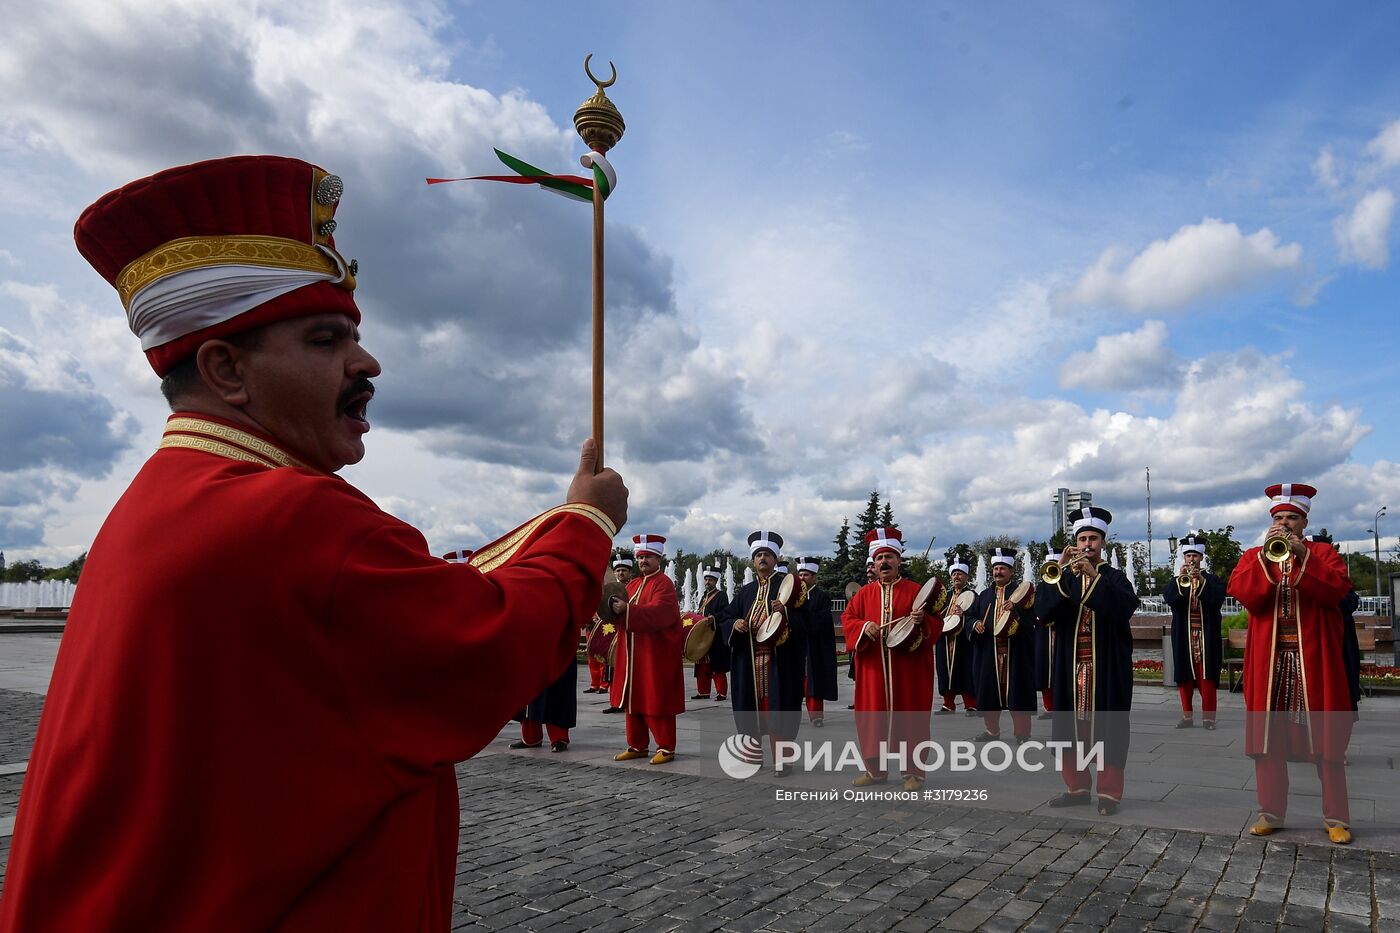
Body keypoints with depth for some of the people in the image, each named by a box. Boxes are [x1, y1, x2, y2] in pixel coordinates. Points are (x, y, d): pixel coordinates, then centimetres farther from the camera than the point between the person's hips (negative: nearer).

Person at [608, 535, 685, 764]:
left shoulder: (663, 583, -9)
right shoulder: (633, 584, 15)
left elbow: (659, 613, -25)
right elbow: (624, 613, 10)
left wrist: (627, 610, -33)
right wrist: (614, 607, -14)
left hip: (656, 656, -8)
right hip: (633, 655, 8)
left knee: (656, 701, -2)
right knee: (633, 700, 11)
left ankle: (666, 748, 8)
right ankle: (637, 746, 21)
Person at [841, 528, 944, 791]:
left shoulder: (916, 590, 1)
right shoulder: (864, 593, 9)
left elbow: (936, 623, -2)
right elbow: (847, 619, 7)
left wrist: (921, 621, -23)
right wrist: (864, 626, -13)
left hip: (908, 667, -2)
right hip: (873, 668, 3)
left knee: (908, 716, 2)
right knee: (873, 716, 6)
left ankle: (912, 771, 13)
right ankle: (874, 769, 18)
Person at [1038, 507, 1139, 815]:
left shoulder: (1115, 577, 3)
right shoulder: (1065, 579, 10)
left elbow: (1127, 606, -18)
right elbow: (1047, 611, -7)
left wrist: (1094, 575, -26)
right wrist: (1063, 573, -17)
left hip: (1108, 666, -3)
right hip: (1072, 666, 3)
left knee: (1108, 727, -1)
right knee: (1070, 726, 6)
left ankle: (1110, 793, 7)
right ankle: (1077, 787, 17)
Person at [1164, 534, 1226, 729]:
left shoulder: (1212, 579, 6)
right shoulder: (1177, 581, 9)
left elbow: (1218, 598, -13)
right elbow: (1168, 598, -10)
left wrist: (1201, 580, -26)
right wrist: (1181, 578, -23)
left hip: (1206, 635, -2)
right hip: (1183, 636, 2)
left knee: (1207, 676, -3)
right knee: (1184, 676, 3)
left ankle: (1208, 717, 2)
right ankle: (1187, 716, 10)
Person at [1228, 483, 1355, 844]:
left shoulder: (1323, 552, 7)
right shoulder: (1253, 556, 10)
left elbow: (1338, 589, -12)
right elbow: (1243, 594, -8)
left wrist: (1302, 553, -20)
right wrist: (1265, 556, -17)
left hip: (1314, 660, -1)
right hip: (1270, 660, 1)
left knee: (1326, 735, 2)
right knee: (1267, 734, 3)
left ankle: (1336, 818, 12)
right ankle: (1271, 812, 11)